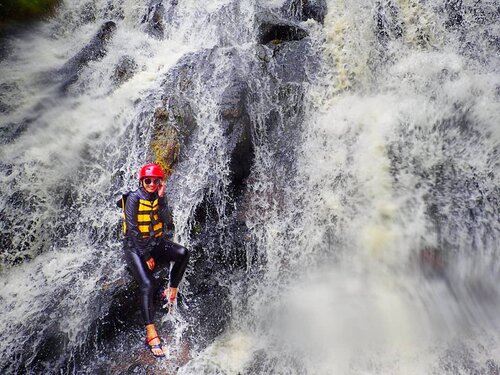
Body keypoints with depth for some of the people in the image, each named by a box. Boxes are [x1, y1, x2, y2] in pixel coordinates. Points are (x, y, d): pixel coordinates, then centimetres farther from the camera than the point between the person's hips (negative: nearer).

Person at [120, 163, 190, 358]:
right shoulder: (133, 198, -11)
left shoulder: (159, 197, 4)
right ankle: (151, 334, -25)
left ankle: (171, 291, -2)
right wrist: (145, 255, -15)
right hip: (135, 247, -5)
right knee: (147, 284, -23)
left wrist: (161, 199, -18)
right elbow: (132, 229, -14)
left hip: (156, 243, 5)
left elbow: (167, 221, -9)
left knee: (183, 253, -22)